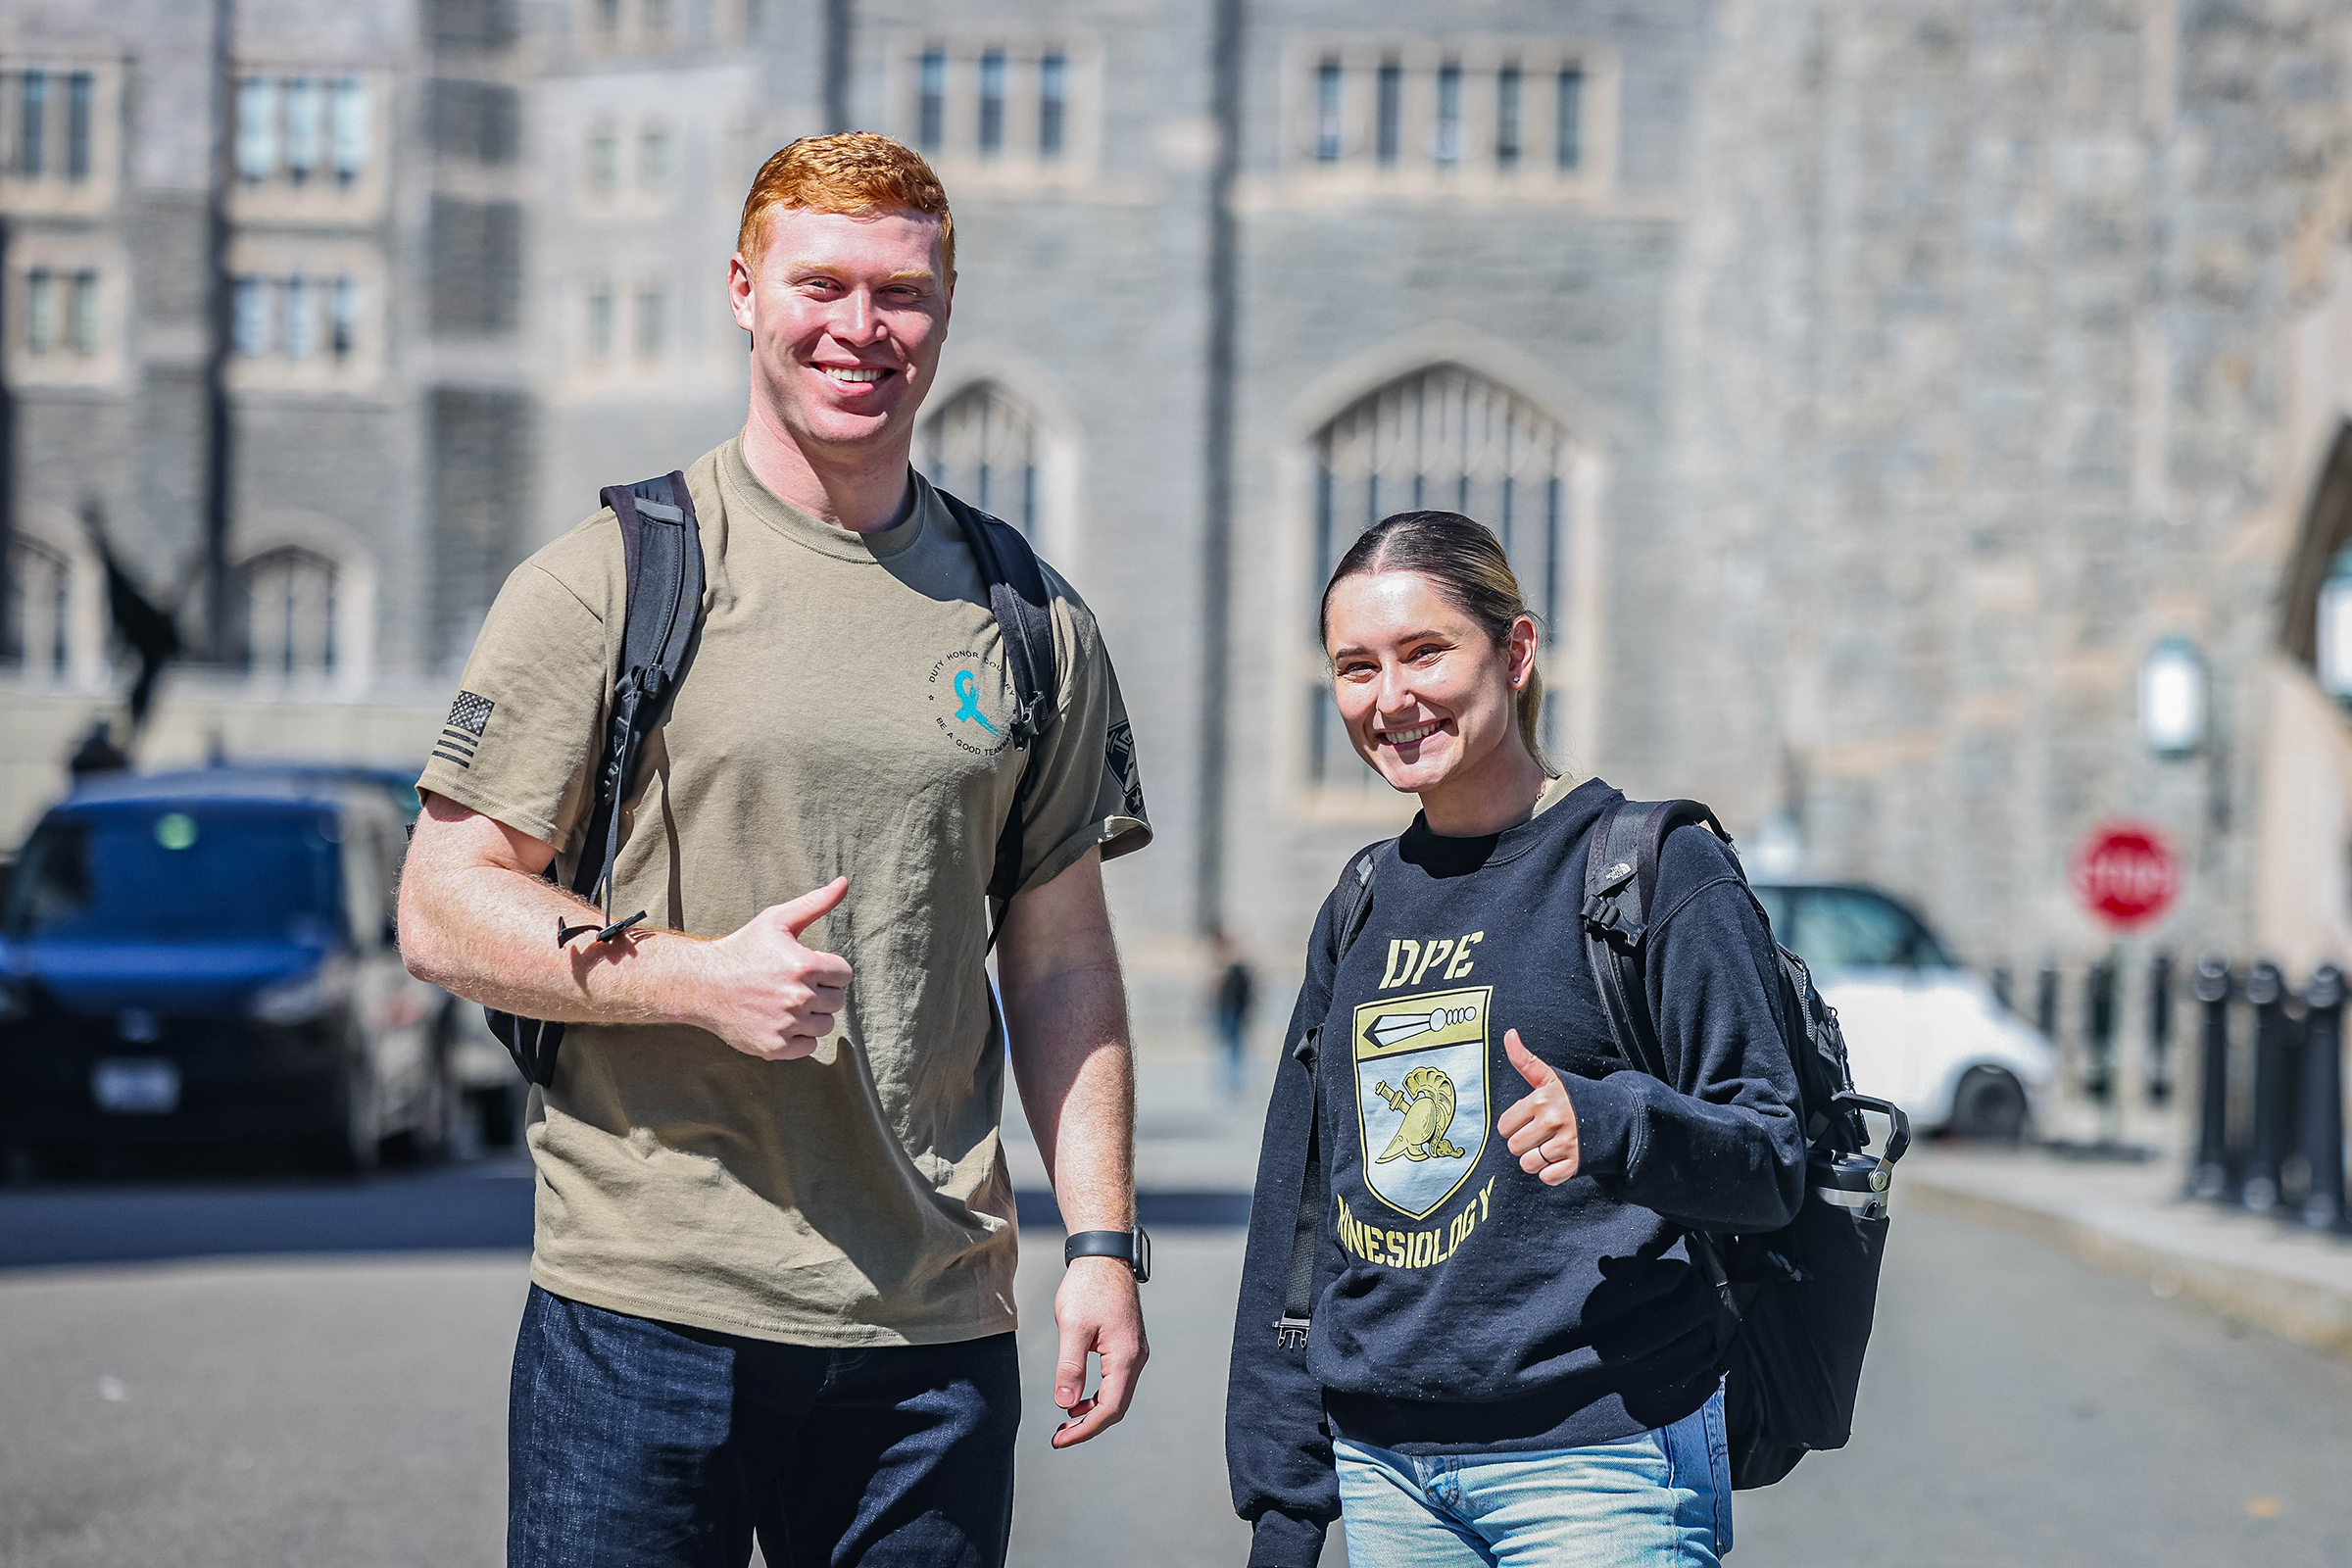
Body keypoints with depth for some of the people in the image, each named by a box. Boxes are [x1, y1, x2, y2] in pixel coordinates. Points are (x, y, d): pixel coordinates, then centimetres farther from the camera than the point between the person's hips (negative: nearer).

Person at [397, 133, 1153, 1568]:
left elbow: (1063, 962, 15)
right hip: (646, 1303, -3)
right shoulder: (609, 580, 0)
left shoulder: (1032, 623, 12)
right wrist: (700, 977, -17)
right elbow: (443, 911, -2)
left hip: (935, 1332, 3)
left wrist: (1105, 1242, 6)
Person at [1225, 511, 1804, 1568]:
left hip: (1594, 1461, -5)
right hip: (1382, 1469, 5)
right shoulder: (1363, 908, 13)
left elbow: (1774, 1159, -8)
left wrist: (1612, 1127, -28)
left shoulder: (1658, 872, -4)